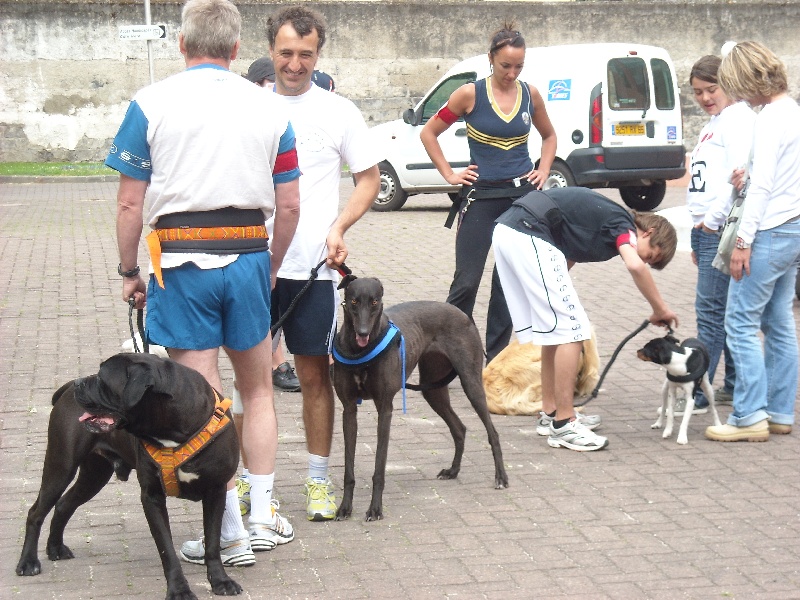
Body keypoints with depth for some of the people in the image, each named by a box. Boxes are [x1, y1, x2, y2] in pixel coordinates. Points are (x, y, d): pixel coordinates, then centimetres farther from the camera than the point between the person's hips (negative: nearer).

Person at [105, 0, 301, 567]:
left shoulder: (152, 103, -2)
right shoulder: (269, 108, 5)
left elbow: (130, 203, -4)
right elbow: (290, 205, 6)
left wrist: (130, 272, 7)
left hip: (181, 261, -2)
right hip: (248, 256, 2)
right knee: (258, 390, 19)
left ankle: (230, 535, 9)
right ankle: (266, 517, 21)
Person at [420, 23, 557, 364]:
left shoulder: (530, 94, 4)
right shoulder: (471, 94, -6)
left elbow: (549, 135, 22)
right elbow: (428, 133, 2)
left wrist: (544, 171, 8)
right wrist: (449, 174, -2)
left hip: (523, 195, 3)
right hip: (481, 195, -3)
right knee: (467, 282, -4)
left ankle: (496, 356, 16)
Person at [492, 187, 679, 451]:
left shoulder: (605, 216, 26)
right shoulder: (623, 224, 1)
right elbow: (635, 266, -20)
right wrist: (661, 310, -8)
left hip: (504, 229, 10)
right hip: (529, 236, -9)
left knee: (555, 329, 19)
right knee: (571, 330, -4)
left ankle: (550, 413, 26)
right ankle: (563, 425, -2)